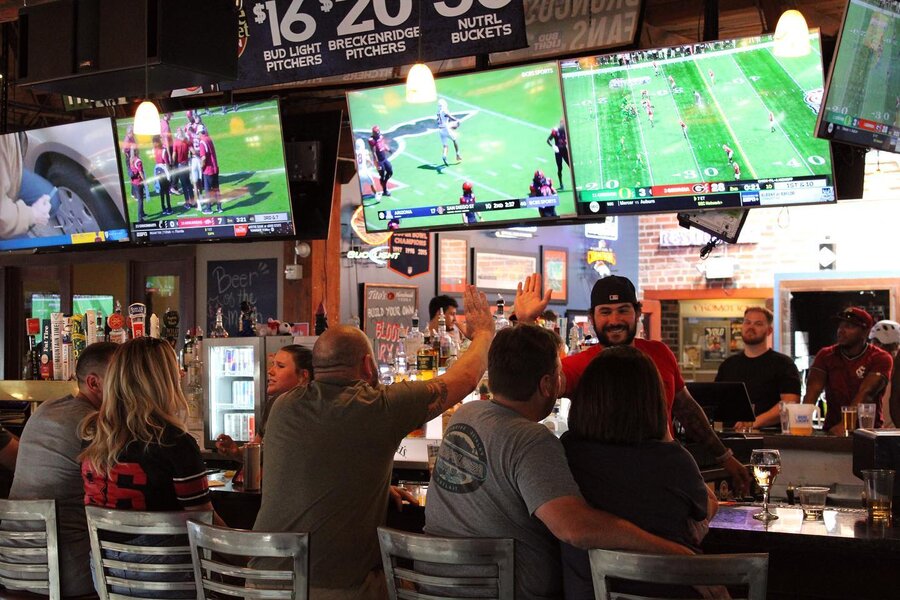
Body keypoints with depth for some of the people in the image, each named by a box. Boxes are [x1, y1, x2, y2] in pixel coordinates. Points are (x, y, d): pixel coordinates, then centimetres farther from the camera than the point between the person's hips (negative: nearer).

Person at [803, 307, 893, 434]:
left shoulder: (880, 358, -3)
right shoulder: (825, 355, 6)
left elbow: (866, 394, -17)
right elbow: (813, 391, -6)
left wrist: (844, 425, -32)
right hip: (832, 429, 2)